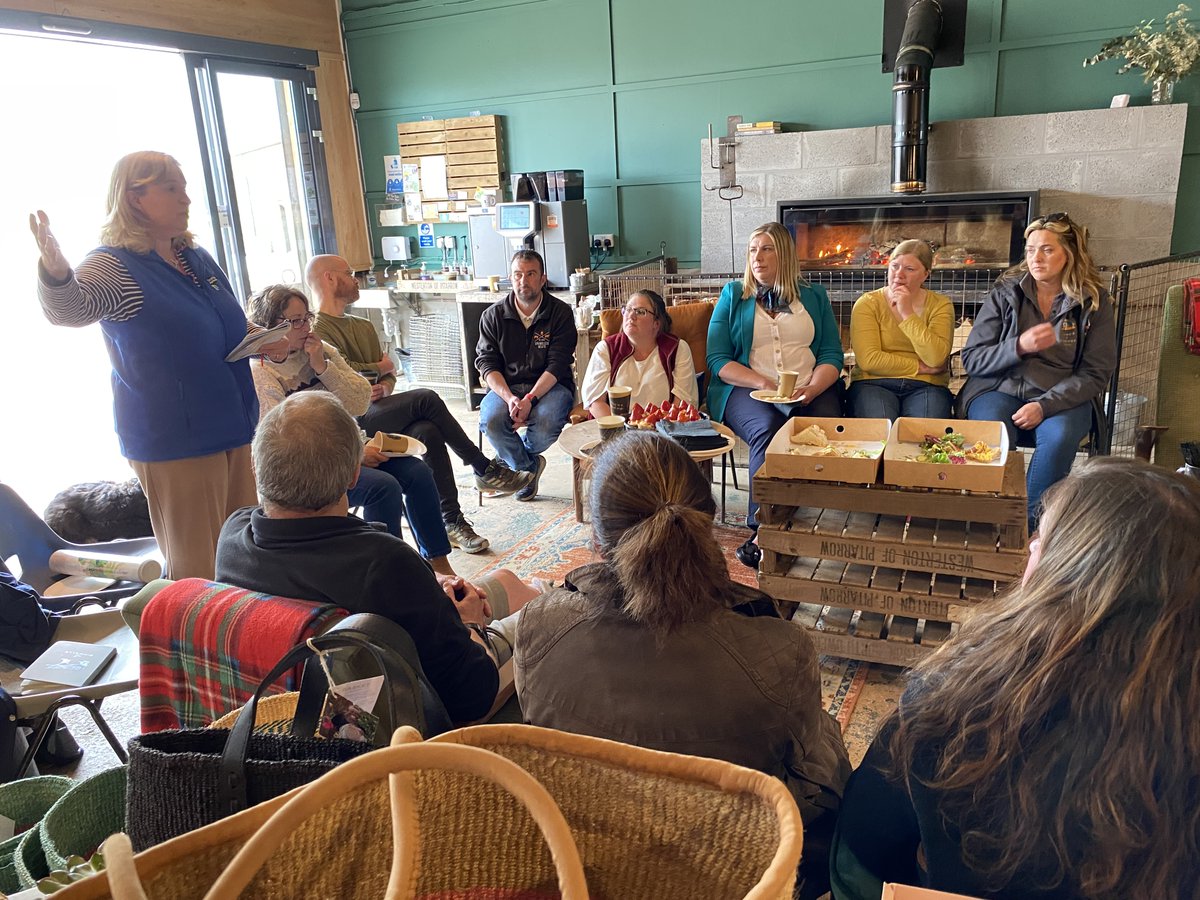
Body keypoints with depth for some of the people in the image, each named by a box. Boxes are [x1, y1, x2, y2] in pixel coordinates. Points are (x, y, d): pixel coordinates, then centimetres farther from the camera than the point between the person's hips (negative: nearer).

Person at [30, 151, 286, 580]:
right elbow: (69, 308, -29)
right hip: (174, 441, -7)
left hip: (234, 428, 7)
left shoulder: (198, 259, 12)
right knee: (197, 570, 0)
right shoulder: (113, 265, -9)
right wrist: (55, 270, -51)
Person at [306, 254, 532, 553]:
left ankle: (451, 520, -21)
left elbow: (388, 375, 20)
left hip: (376, 409, 7)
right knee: (425, 399, -25)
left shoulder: (363, 326, 23)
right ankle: (485, 470, -13)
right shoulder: (316, 331, -4)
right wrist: (380, 366, 2)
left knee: (427, 432, -24)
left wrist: (384, 387, -5)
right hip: (352, 420, -7)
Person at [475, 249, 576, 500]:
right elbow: (487, 364, -3)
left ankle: (513, 458, 6)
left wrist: (529, 399, -23)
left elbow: (557, 366, -9)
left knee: (546, 425, -33)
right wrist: (509, 398, -22)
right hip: (505, 386, 2)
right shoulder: (493, 315, 3)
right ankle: (528, 466, 1)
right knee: (491, 420, -30)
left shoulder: (560, 313, -2)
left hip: (549, 386, -1)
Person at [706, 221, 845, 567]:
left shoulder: (813, 296, 18)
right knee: (767, 429, -36)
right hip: (747, 389, -1)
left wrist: (812, 388, -12)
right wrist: (766, 384, -12)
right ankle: (762, 530, -35)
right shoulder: (733, 295, 14)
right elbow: (718, 359, 3)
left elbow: (831, 354, 10)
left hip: (810, 390, 2)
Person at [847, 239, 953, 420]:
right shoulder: (867, 303, 4)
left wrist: (908, 313, -10)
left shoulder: (940, 304, 7)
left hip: (925, 387, 1)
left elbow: (936, 359, -10)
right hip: (874, 384, -1)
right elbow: (868, 360, -10)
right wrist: (921, 367, -6)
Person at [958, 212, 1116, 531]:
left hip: (1061, 397, 1)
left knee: (1059, 437, -33)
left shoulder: (1094, 302, 5)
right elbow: (971, 359, 2)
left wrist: (1044, 405, -15)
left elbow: (1095, 374, 1)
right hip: (999, 388, 0)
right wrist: (1019, 346, -16)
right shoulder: (1006, 292, 5)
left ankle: (1030, 523, -18)